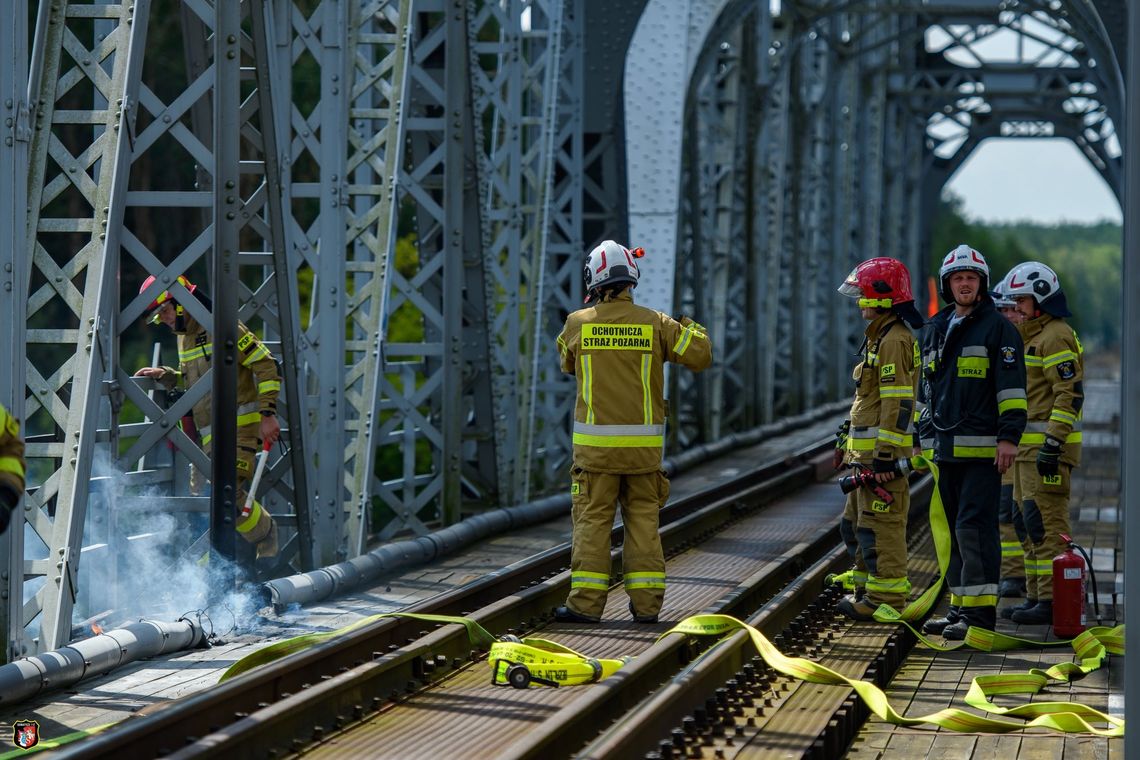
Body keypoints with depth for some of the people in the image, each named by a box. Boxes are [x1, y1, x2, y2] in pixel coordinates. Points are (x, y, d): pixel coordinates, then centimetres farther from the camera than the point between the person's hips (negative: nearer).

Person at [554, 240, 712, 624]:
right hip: (643, 443, 1)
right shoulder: (655, 323, -2)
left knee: (592, 521, 3)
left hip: (595, 443, -1)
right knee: (643, 520, 8)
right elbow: (700, 356, 2)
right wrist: (692, 329, 22)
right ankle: (646, 603, 8)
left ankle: (586, 602, 0)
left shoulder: (577, 324, -2)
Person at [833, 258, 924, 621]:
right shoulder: (879, 336, 18)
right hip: (866, 451, 11)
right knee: (856, 522, 18)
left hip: (882, 452, -11)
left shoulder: (894, 340, -15)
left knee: (880, 524, -8)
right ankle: (868, 588, 26)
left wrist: (886, 455, -24)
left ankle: (887, 596, -4)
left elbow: (898, 402, -21)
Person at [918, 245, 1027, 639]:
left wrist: (1009, 437, -16)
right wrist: (924, 436, 23)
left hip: (982, 448, -7)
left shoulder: (997, 328, -3)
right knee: (955, 530, 10)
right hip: (947, 448, 7)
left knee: (974, 527, -12)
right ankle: (961, 607, 16)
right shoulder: (934, 329, 18)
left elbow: (1011, 386, -8)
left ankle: (981, 611, -11)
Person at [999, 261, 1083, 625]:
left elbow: (1070, 393, -21)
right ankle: (1036, 596, 19)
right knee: (1033, 524, 13)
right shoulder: (1033, 336, 20)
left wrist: (1053, 444, -25)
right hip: (1031, 445, 11)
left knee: (1046, 523, -12)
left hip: (1049, 445, -11)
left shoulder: (1055, 337, -13)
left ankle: (1052, 601, -12)